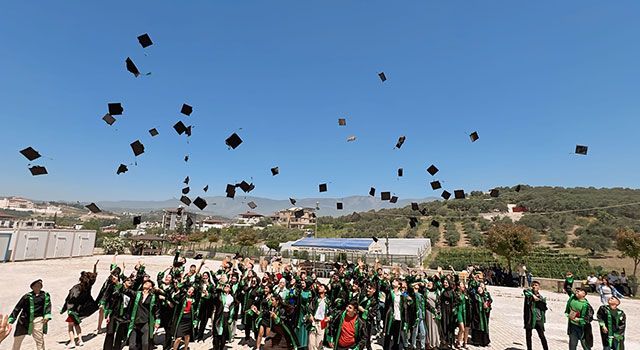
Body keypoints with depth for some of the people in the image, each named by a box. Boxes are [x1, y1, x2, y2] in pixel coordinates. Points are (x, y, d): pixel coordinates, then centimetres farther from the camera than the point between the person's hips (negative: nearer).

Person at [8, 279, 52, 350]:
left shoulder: (45, 295, 4)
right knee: (17, 339, 14)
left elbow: (48, 306, 0)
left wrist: (47, 316, -14)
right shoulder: (27, 296, 1)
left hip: (37, 319, -1)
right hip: (25, 320, 1)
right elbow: (18, 308, 6)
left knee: (39, 339, -5)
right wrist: (11, 320, 5)